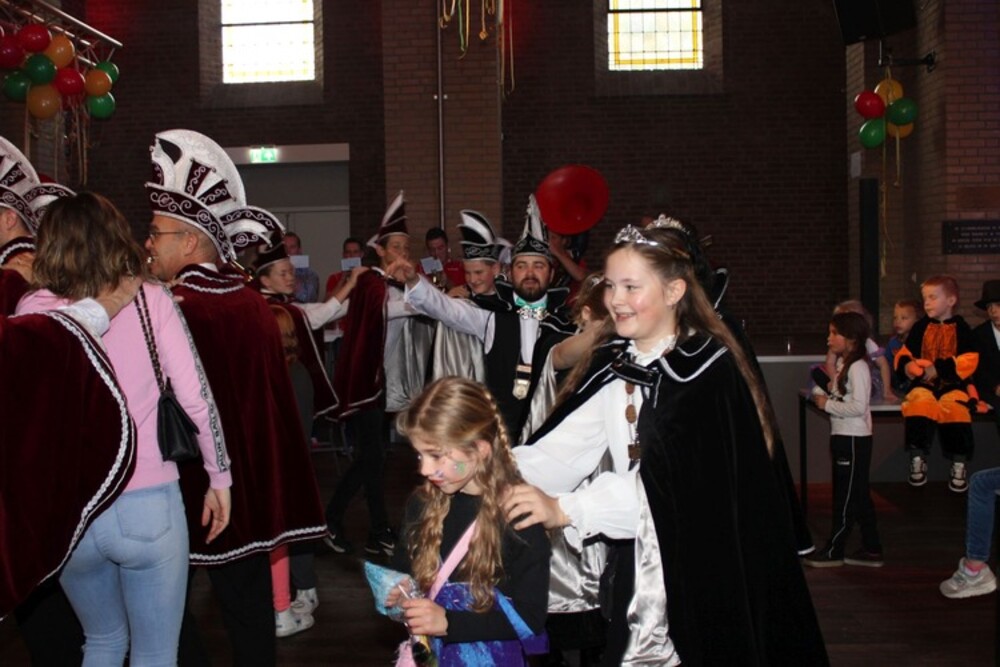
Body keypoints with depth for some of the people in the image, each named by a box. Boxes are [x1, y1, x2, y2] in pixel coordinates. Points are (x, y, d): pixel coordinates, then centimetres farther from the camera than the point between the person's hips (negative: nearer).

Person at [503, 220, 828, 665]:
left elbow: (669, 476, -24)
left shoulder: (708, 366, -14)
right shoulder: (614, 366, 7)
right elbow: (564, 448, -4)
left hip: (710, 567, -5)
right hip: (639, 569, 5)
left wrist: (564, 509, -31)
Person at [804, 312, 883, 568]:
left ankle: (833, 551, 8)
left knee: (846, 497, 0)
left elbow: (858, 406, -23)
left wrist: (827, 404, -16)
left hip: (854, 439, -10)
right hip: (843, 437, 10)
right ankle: (871, 550, 20)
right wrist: (824, 391, 1)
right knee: (859, 496, 13)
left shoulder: (858, 367, -16)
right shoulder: (843, 365, 12)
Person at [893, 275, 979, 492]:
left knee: (957, 413, -29)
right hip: (923, 384, 2)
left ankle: (959, 467, -7)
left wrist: (940, 369, -18)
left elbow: (968, 362, -8)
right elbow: (904, 354, 11)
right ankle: (917, 461, -8)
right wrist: (906, 365, -13)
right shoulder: (921, 327, 10)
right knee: (918, 409, -28)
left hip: (952, 385, -2)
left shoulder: (960, 328, 2)